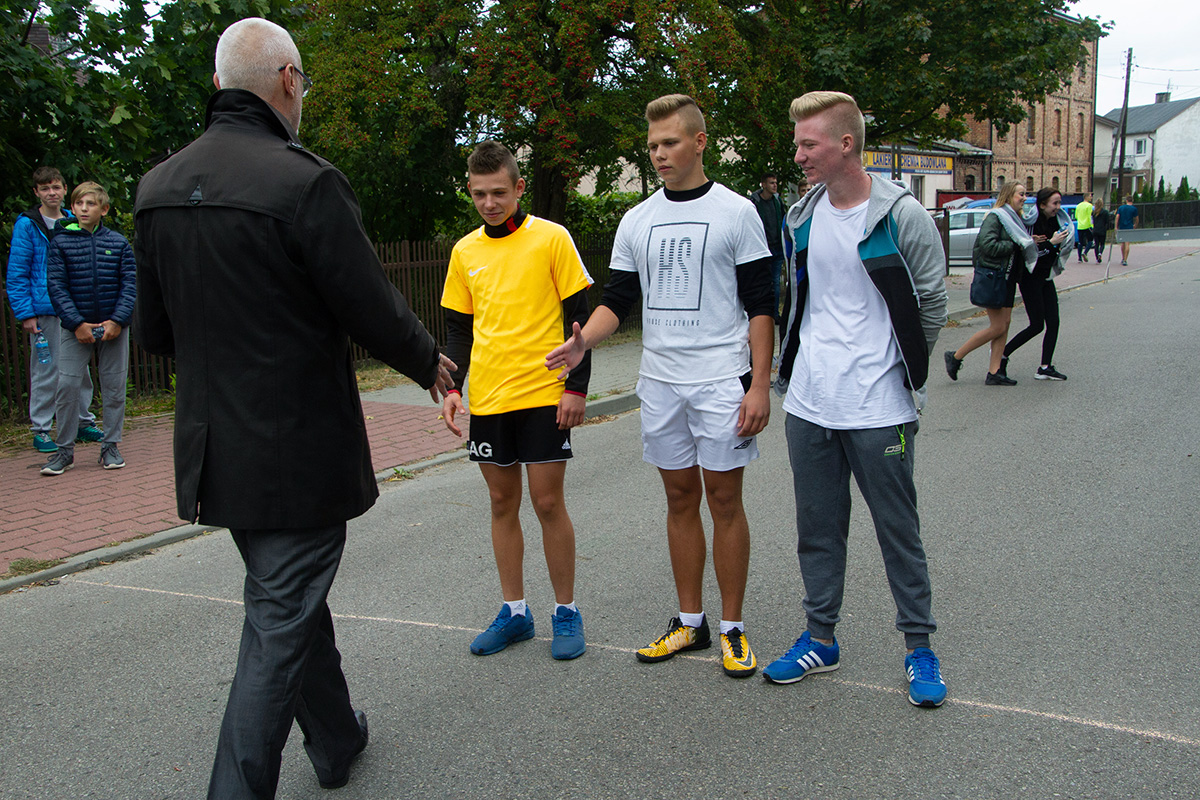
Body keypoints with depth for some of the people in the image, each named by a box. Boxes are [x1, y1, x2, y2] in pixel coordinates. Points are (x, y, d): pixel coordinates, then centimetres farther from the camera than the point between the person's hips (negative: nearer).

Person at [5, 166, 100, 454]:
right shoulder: (27, 225, -4)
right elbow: (16, 274, -6)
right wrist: (25, 313, -12)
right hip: (45, 311, -5)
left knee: (81, 368, 11)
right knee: (46, 373, 0)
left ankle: (83, 422, 23)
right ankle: (40, 431, 10)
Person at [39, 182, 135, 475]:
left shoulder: (119, 242, 4)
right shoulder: (61, 242, 1)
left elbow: (130, 283, 1)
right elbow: (56, 286, -3)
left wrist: (118, 320, -11)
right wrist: (76, 323, -12)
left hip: (113, 325, 1)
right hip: (75, 327, -1)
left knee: (114, 387, 6)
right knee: (67, 385, -5)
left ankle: (110, 446, 18)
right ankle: (64, 449, 7)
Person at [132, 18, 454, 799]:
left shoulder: (158, 187, 2)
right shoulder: (305, 181, -20)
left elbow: (155, 331, 9)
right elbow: (376, 311, -16)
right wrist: (431, 363, 4)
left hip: (215, 450, 8)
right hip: (298, 452, -8)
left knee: (291, 596, 25)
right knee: (281, 623, 4)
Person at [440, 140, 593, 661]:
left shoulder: (551, 238, -4)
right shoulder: (465, 251, 9)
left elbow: (582, 317, -3)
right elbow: (458, 328, 14)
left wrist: (577, 387, -9)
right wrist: (451, 387, 2)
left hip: (545, 396, -4)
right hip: (487, 400, 4)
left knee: (548, 502, -1)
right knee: (502, 503, 11)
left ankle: (566, 611, 15)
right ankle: (514, 611, 23)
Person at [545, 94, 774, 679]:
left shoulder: (736, 212, -2)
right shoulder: (636, 221, 10)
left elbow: (760, 305, -4)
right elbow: (618, 300, 11)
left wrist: (759, 385, -11)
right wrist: (582, 341, -10)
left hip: (721, 381, -4)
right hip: (659, 383, 4)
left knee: (724, 499, 0)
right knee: (680, 498, 10)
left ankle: (732, 629, 12)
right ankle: (690, 622, 22)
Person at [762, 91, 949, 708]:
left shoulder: (902, 216, -11)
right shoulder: (802, 216, 6)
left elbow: (932, 305, -2)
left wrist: (898, 369, 5)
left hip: (878, 409, -5)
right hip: (808, 403, 5)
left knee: (898, 531, 6)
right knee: (817, 529, 14)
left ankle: (919, 647, 21)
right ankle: (820, 639, 28)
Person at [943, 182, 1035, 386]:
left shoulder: (1014, 218, 15)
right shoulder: (995, 216, -12)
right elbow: (989, 245, -24)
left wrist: (1029, 244, -2)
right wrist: (1015, 245, -17)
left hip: (1007, 278, 9)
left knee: (1005, 323, 5)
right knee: (997, 327, -8)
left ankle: (994, 373, 7)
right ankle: (955, 357, 4)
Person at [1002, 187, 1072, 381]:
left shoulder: (1055, 221, 7)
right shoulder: (1031, 223, -15)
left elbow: (1061, 248, 19)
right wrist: (1050, 243, -24)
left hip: (1046, 278, 8)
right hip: (1030, 278, -8)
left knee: (1053, 322, 1)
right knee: (1037, 325, -6)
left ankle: (1045, 368, 4)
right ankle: (1002, 354, 8)